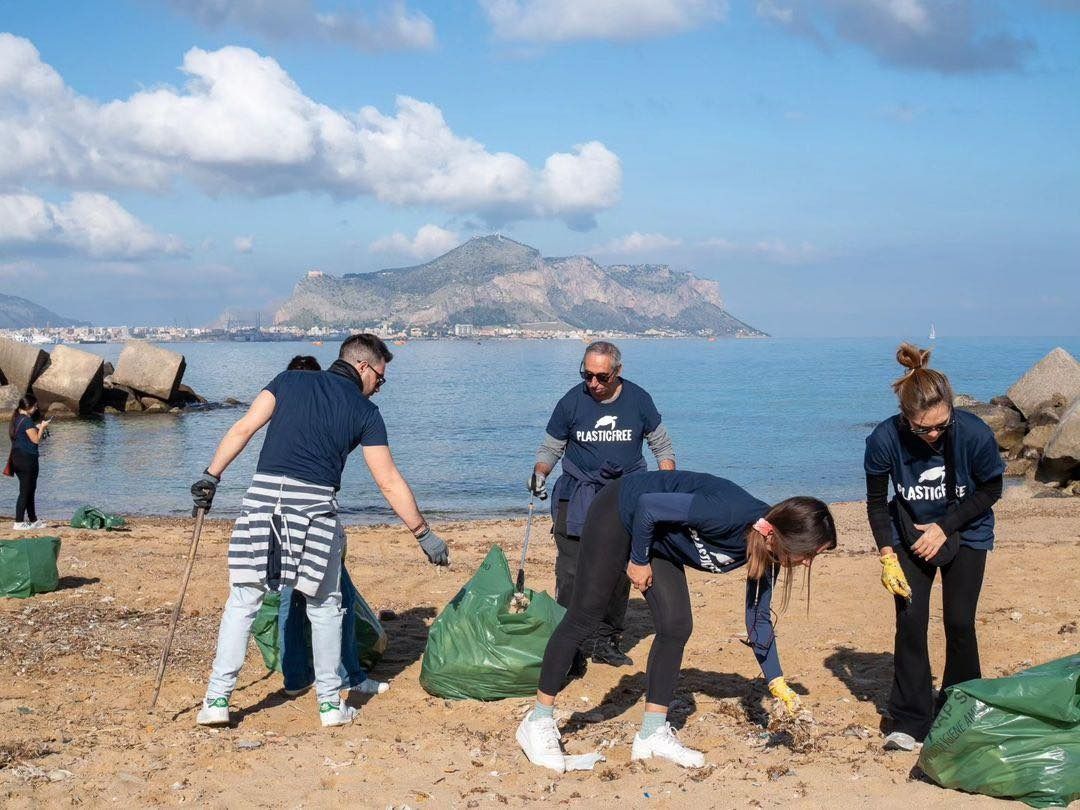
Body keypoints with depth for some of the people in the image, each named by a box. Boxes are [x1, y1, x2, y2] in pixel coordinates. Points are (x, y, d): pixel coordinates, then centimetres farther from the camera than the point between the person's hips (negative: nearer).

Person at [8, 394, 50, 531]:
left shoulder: (16, 419, 12)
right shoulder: (27, 420, -17)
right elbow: (36, 439, -16)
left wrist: (37, 428, 16)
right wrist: (42, 427, -3)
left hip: (16, 457, 10)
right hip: (27, 458, -10)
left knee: (30, 490, 17)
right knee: (26, 491, -3)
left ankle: (33, 521, 24)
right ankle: (19, 523, -3)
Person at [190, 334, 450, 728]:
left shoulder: (290, 380, 15)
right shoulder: (365, 411, 9)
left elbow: (243, 429, 4)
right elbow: (390, 482, 8)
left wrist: (211, 475, 7)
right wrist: (424, 533, 14)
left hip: (263, 493, 2)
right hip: (315, 504, -2)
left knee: (243, 600, 9)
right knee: (324, 606, 14)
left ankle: (217, 699, 8)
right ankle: (330, 703, 18)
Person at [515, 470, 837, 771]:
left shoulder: (764, 549, -11)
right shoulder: (730, 513, -37)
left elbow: (759, 619, 2)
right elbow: (648, 505, -31)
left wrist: (776, 682, 1)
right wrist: (638, 561, -18)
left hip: (658, 540, 8)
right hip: (619, 513, -8)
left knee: (676, 627, -3)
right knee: (585, 617, -4)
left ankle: (652, 734, 6)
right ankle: (538, 723, 6)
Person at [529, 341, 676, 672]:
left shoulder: (638, 400, -1)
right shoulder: (571, 402, -3)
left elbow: (662, 446, 10)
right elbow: (550, 448, 6)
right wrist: (539, 473, -14)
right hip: (578, 498, -2)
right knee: (571, 575, -11)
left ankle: (605, 640, 17)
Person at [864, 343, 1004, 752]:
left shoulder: (974, 434, -28)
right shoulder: (885, 440, -26)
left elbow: (990, 491, -9)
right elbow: (877, 503, -9)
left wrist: (945, 527, -17)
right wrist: (887, 557, -16)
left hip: (965, 535, 0)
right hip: (910, 534, 1)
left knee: (959, 622, -4)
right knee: (910, 622, -8)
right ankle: (910, 721, 1)